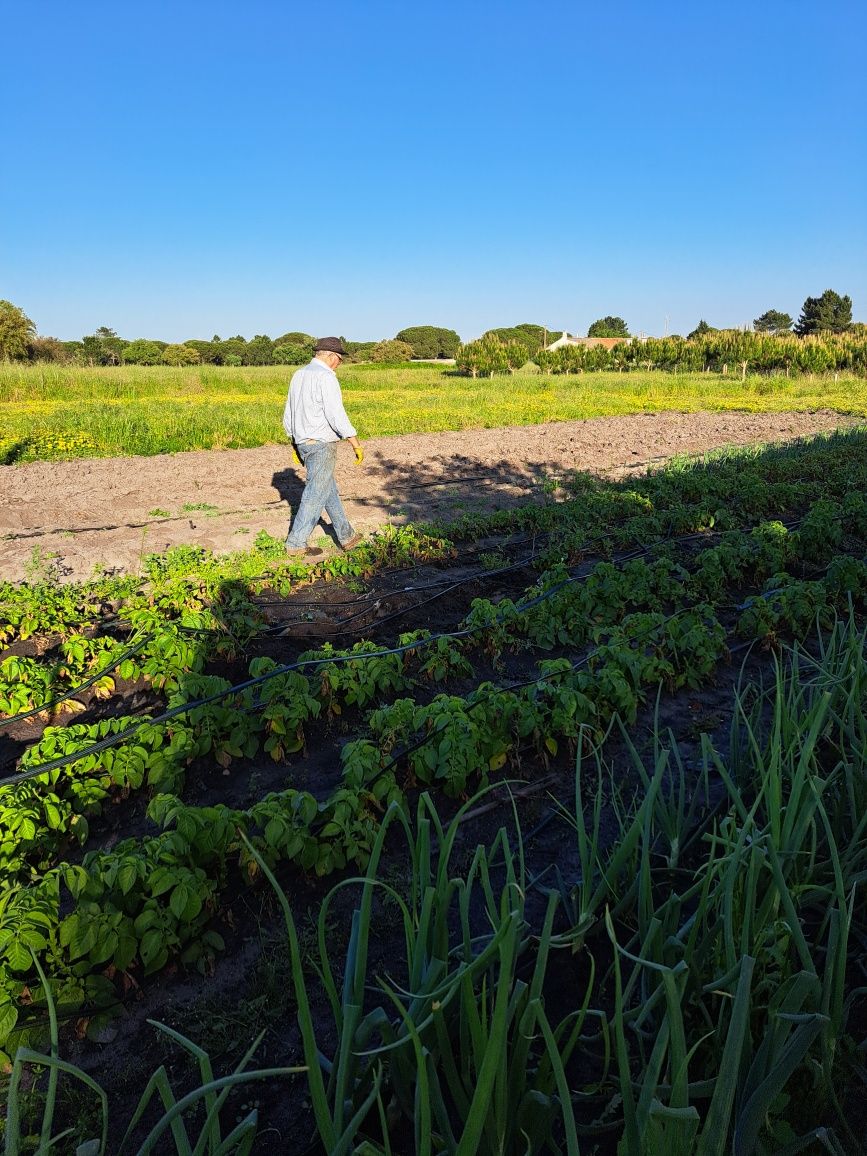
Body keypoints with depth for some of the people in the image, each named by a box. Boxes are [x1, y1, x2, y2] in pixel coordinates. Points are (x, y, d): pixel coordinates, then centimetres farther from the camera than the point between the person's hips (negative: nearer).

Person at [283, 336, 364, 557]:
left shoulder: (298, 375, 12)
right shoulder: (326, 377, -16)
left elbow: (288, 416, 16)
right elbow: (336, 416, -22)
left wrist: (295, 444, 25)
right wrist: (356, 444, -17)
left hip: (303, 443, 9)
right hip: (322, 444, -9)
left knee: (330, 490, 17)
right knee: (316, 495, -1)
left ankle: (346, 536, 25)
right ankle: (296, 543, 3)